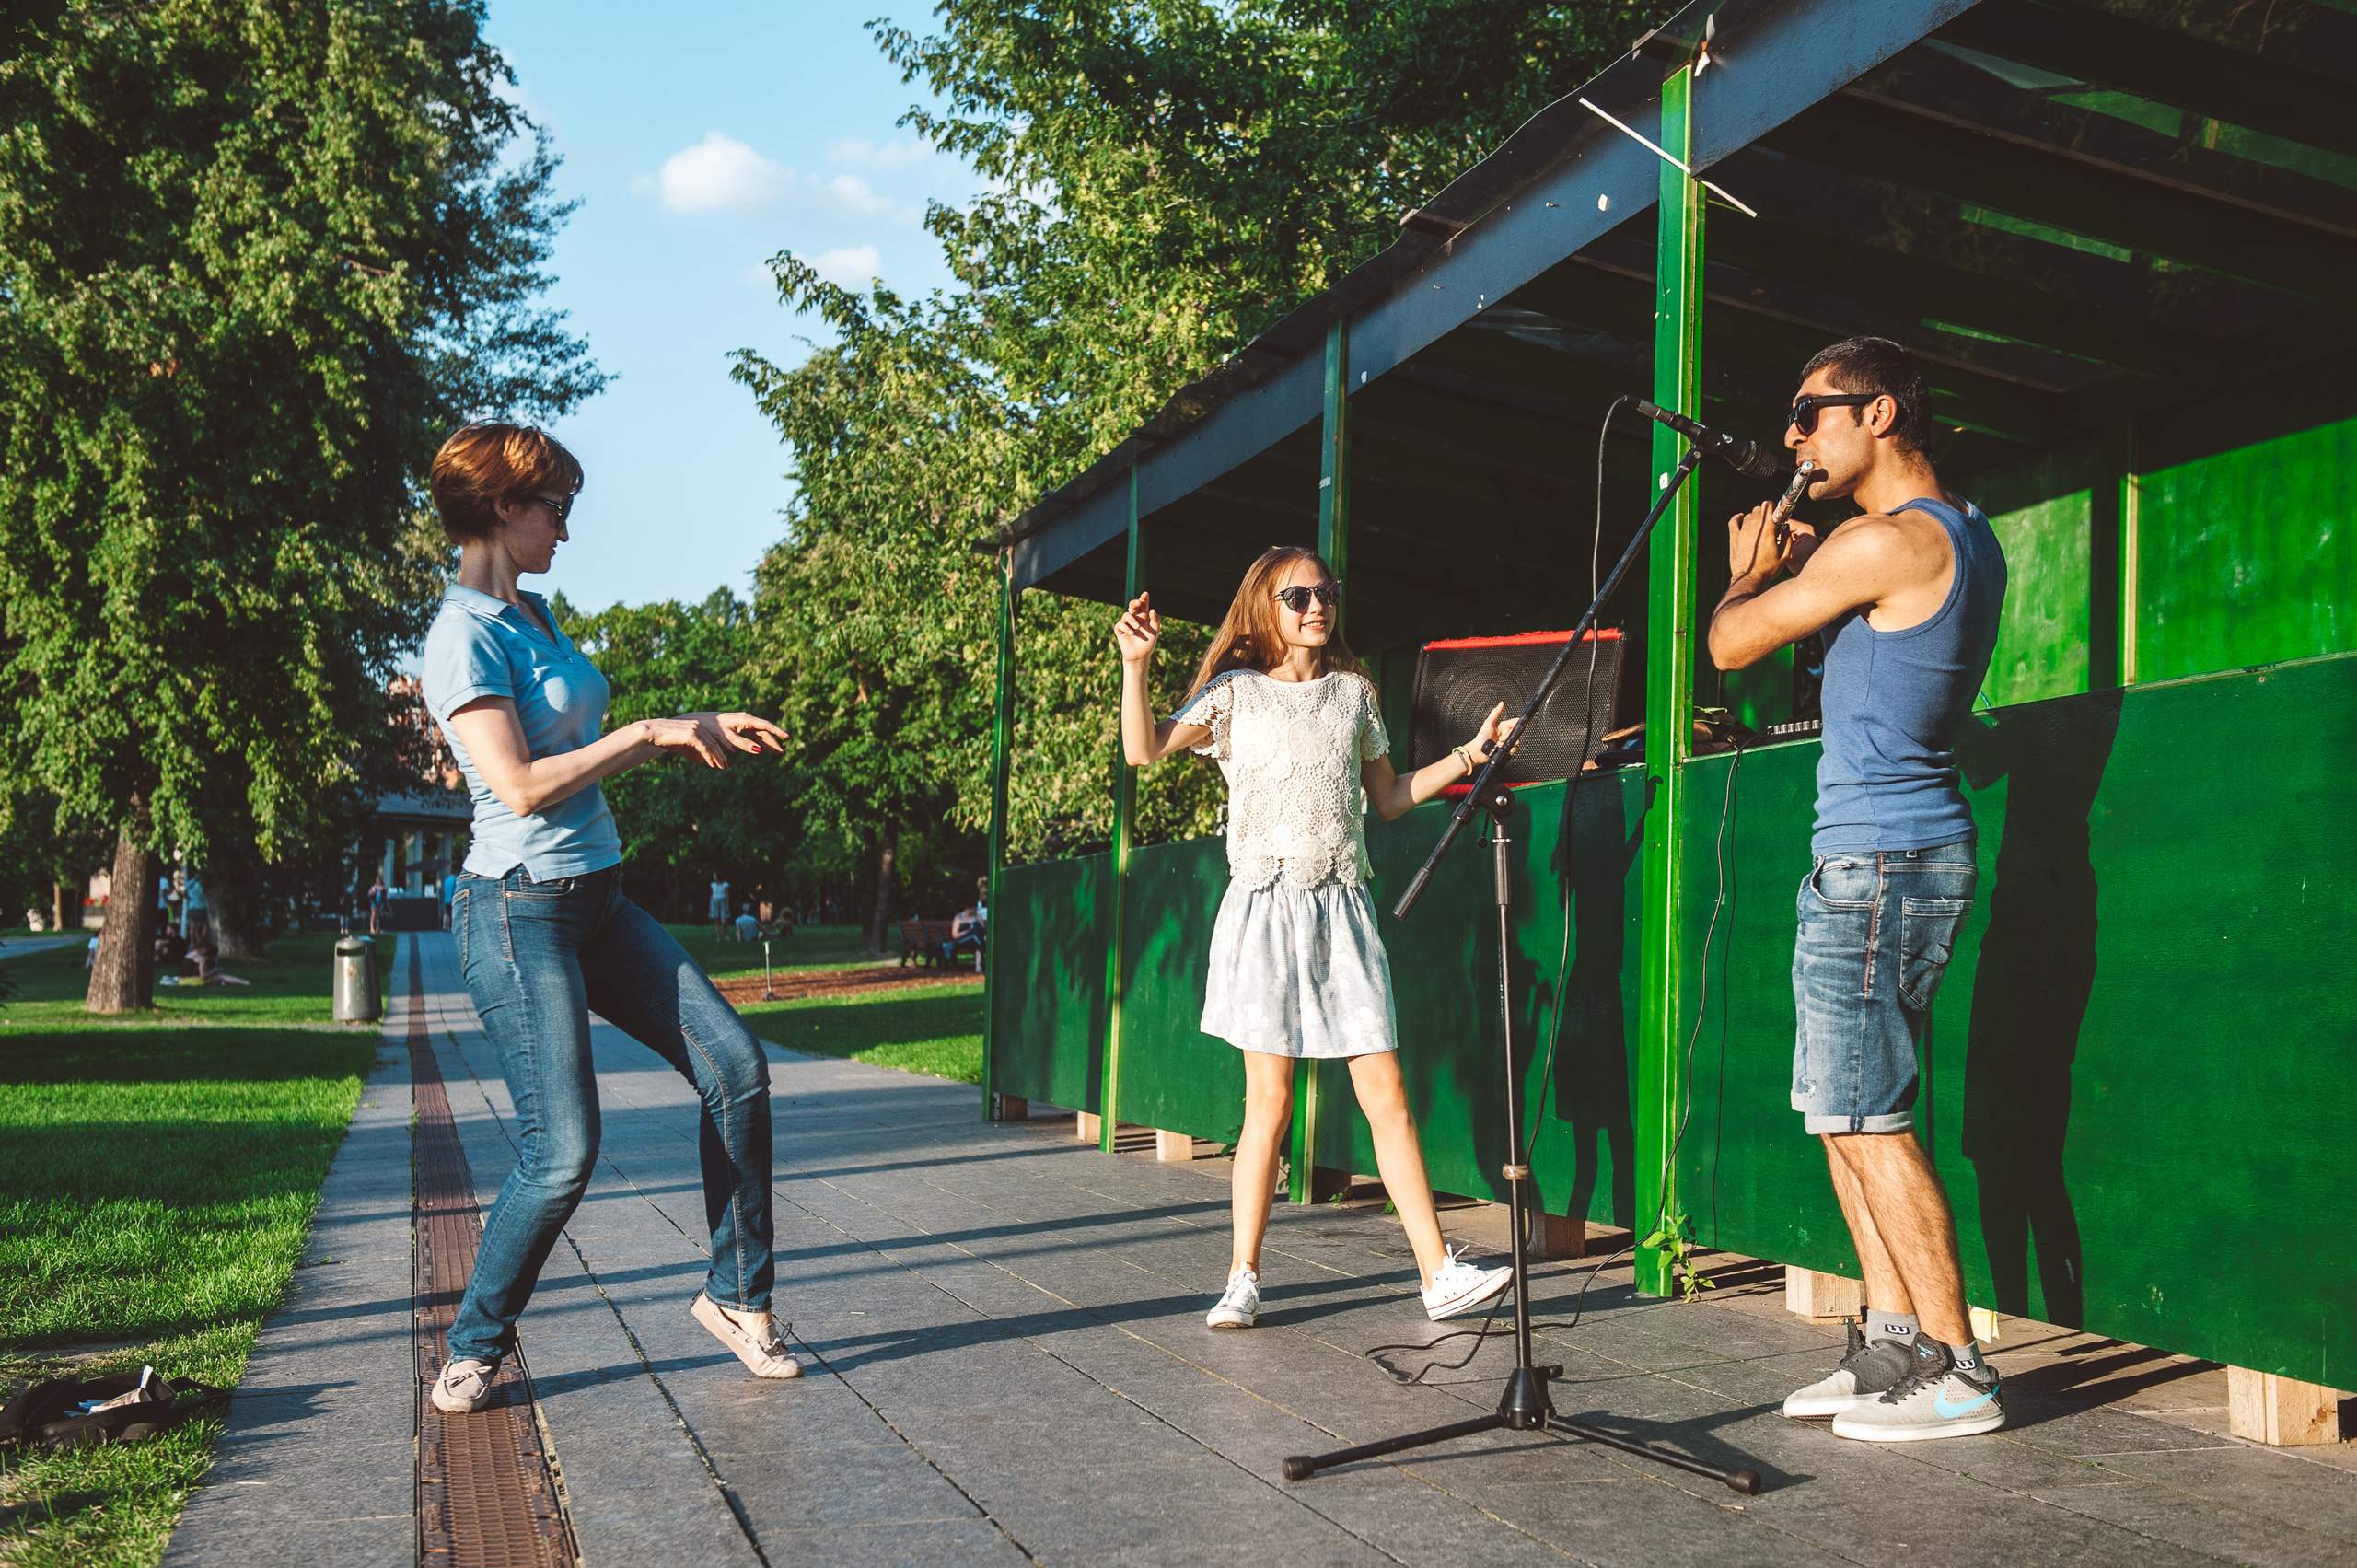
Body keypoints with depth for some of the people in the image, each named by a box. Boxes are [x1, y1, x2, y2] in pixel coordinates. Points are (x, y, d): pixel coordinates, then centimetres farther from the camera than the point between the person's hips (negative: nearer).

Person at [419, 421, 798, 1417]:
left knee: (734, 1065, -1)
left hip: (598, 900, 9)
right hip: (520, 911, -9)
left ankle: (735, 1294, 11)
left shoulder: (535, 615, 14)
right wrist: (652, 731, -14)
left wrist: (704, 731, 15)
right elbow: (522, 785, -22)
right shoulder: (464, 636, -13)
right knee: (563, 1154, -9)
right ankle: (475, 1347, 13)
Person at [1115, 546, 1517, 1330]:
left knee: (1387, 1093, -2)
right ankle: (1243, 1279, 10)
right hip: (1265, 905, -3)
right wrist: (1135, 664, -18)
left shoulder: (1353, 692, 15)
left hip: (1343, 907, 3)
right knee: (1268, 1099, -1)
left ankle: (1439, 1273, 1)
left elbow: (1389, 797, 22)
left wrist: (1470, 751, 15)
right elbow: (1144, 750, -7)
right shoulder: (1237, 692, 5)